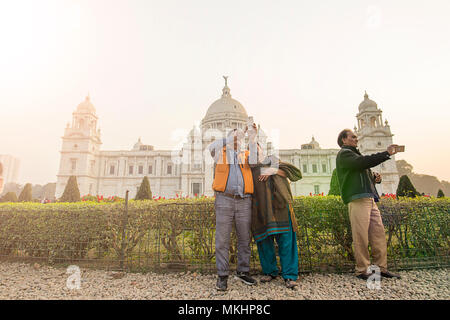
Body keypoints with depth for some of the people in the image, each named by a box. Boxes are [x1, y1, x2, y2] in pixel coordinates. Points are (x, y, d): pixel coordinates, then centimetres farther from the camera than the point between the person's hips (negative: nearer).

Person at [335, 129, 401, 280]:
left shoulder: (354, 154, 30)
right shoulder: (344, 154, 1)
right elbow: (363, 162, -17)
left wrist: (375, 178, 11)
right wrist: (386, 154, -9)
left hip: (370, 199, 9)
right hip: (357, 199, -9)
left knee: (379, 233, 6)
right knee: (361, 236, -7)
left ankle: (381, 268, 14)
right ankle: (362, 270, 0)